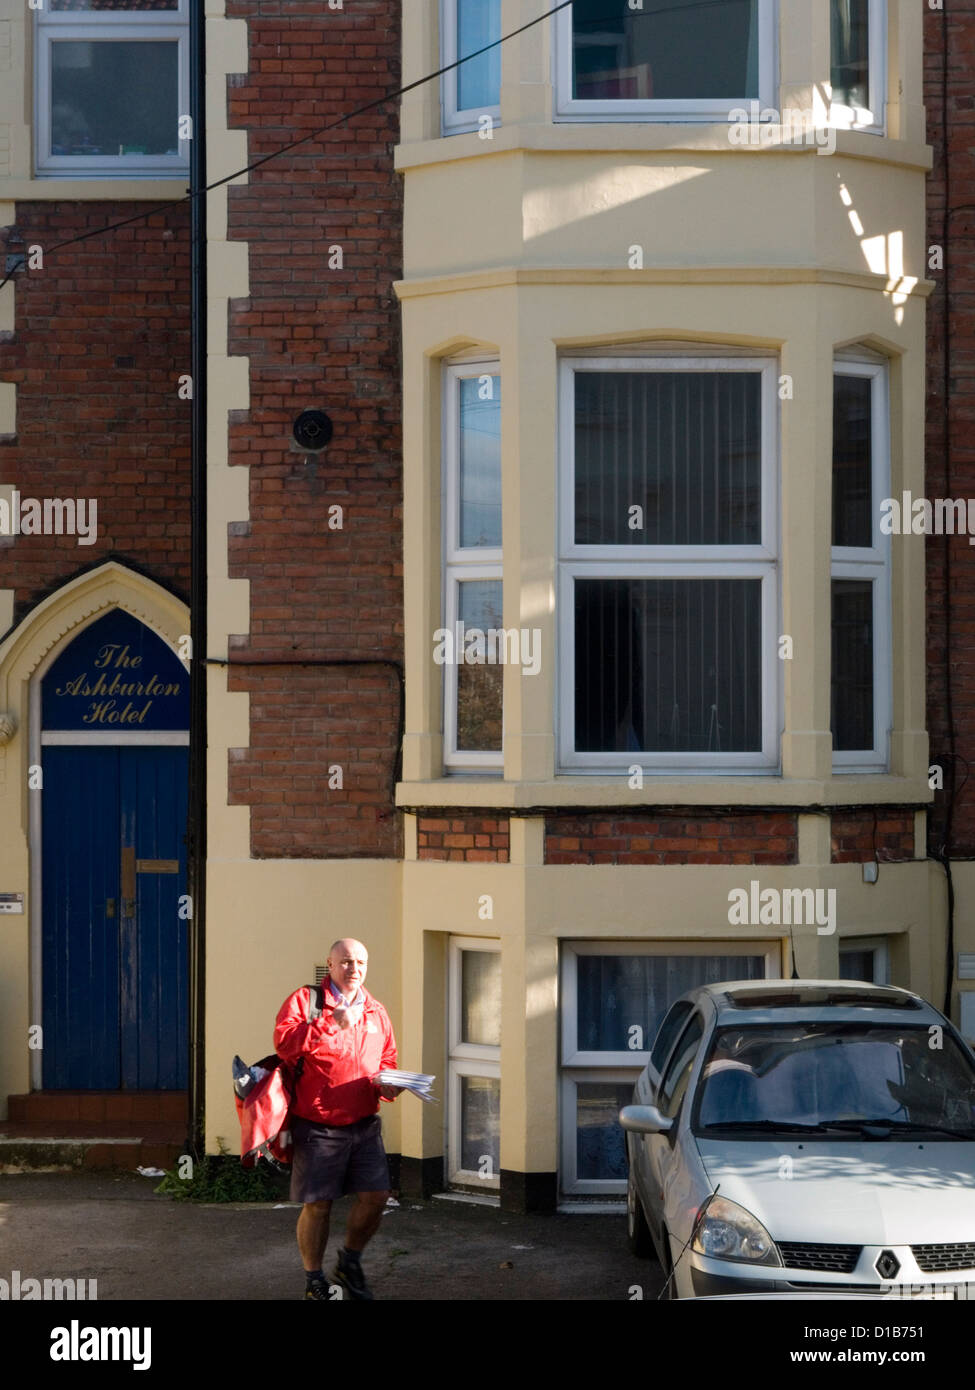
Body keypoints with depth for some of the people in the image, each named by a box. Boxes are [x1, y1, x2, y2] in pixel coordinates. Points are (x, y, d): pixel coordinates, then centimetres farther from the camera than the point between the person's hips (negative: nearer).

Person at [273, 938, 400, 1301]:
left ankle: (349, 1264, 24)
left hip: (364, 1123, 5)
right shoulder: (304, 1000, -3)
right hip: (318, 1124, -5)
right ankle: (314, 1281, 18)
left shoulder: (376, 1012, 14)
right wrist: (333, 1023, -21)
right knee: (317, 1204, 0)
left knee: (376, 1195, -1)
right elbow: (284, 1042, -19)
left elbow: (387, 1061, 22)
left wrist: (387, 1084, -1)